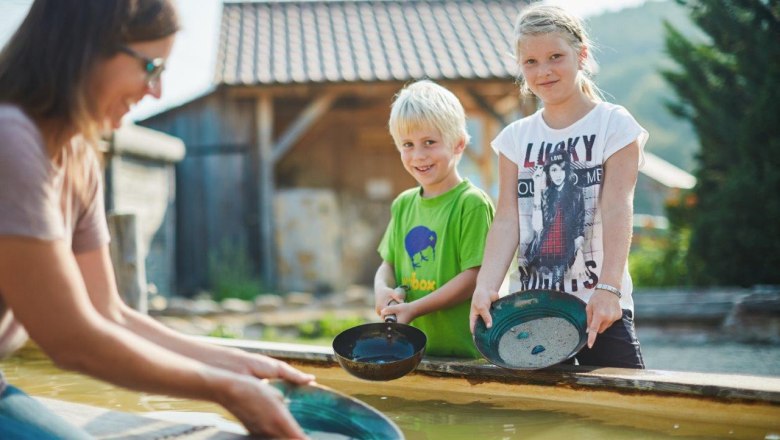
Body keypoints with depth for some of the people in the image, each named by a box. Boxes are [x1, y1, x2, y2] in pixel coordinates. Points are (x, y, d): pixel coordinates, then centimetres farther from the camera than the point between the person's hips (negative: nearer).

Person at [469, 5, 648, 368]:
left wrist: (608, 289, -26)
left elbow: (617, 210, -13)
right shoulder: (516, 137, 9)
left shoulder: (614, 125, -1)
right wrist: (486, 287, -16)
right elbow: (507, 219, 0)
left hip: (599, 307, -3)